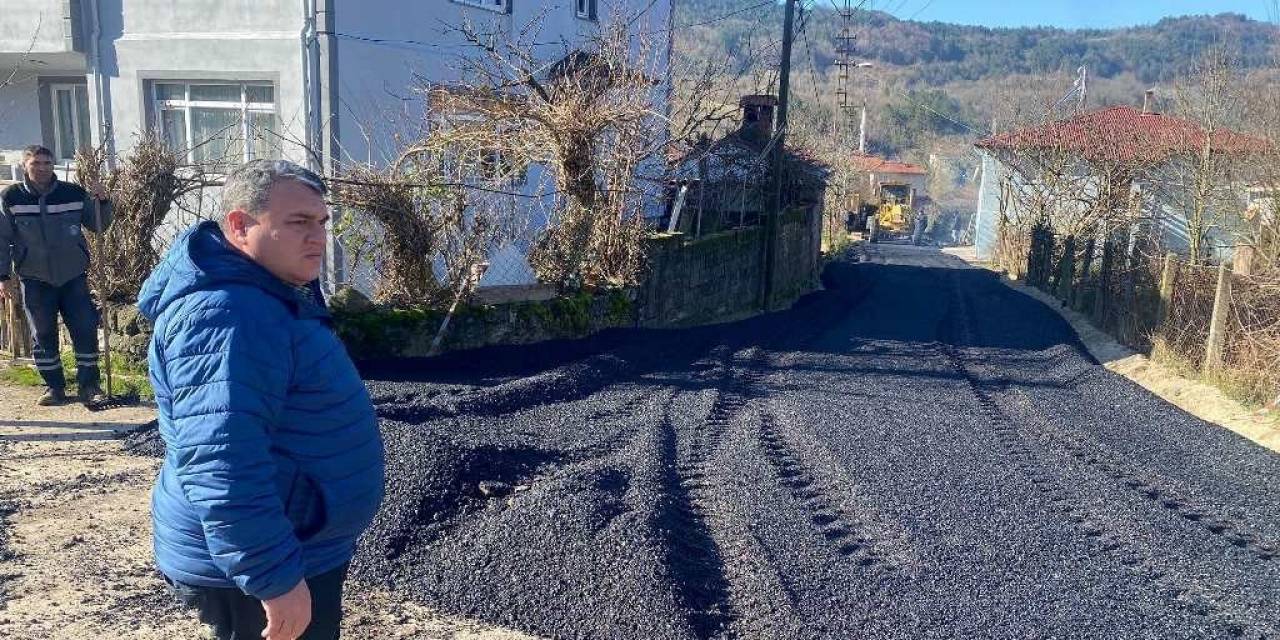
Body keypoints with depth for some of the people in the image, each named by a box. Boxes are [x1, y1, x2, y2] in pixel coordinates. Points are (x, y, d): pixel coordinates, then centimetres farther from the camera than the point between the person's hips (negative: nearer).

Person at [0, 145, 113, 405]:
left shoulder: (74, 193, 1)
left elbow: (98, 226, 8)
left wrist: (101, 202, -10)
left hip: (74, 277, 0)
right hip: (35, 280, 0)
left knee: (86, 330, -2)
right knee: (43, 336, 5)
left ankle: (88, 385, 8)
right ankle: (54, 387, 17)